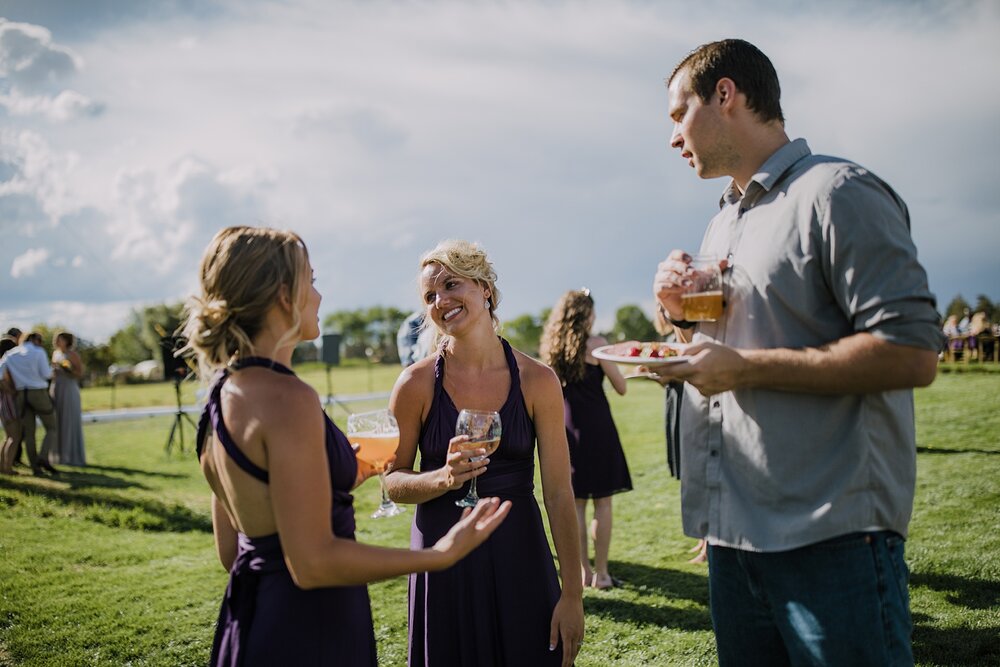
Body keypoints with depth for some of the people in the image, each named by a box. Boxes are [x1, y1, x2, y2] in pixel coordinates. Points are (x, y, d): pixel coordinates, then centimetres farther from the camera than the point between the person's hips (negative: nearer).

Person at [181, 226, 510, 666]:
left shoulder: (223, 395, 6)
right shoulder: (287, 398, -22)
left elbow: (230, 551, 12)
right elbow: (312, 562, -24)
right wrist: (439, 555, -19)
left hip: (251, 621, 9)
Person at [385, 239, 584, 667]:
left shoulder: (537, 380, -6)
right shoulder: (417, 383, -7)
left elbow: (559, 492, -4)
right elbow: (393, 481, 0)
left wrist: (572, 594, -5)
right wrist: (445, 478, -21)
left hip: (520, 556, 1)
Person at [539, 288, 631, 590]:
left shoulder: (550, 347, 7)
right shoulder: (595, 344, -8)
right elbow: (621, 388, -4)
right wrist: (611, 362, 12)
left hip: (565, 429, 5)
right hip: (597, 428, -5)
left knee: (575, 503, 10)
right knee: (602, 502, 3)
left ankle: (583, 571, 16)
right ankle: (601, 573, 6)